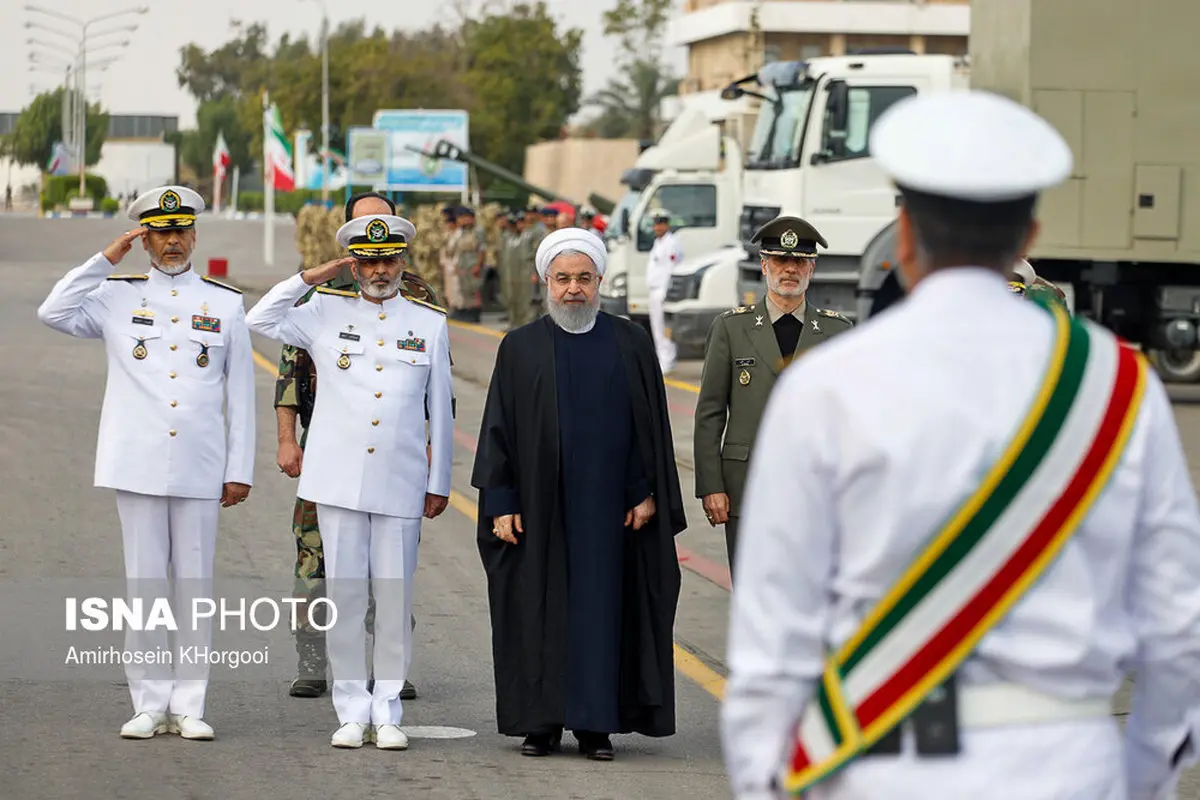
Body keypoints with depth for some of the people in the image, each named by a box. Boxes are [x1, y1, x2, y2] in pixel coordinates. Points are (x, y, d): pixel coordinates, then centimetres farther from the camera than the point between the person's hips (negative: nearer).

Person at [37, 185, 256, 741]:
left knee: (195, 585, 2)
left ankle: (189, 706, 8)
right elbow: (54, 314, -8)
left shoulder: (225, 304, 8)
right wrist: (107, 258, -5)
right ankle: (149, 705, 8)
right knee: (144, 584, 2)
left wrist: (239, 470, 2)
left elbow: (240, 394, 8)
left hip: (199, 468, 0)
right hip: (137, 465, 0)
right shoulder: (118, 297, 8)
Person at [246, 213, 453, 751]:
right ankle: (352, 712, 8)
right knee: (343, 594, 1)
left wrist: (439, 483, 8)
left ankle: (387, 712, 8)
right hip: (338, 479, 0)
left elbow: (440, 409, 10)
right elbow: (259, 322, 1)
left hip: (400, 483, 0)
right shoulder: (326, 313, 7)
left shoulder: (430, 323, 8)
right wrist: (311, 278, -1)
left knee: (395, 597, 1)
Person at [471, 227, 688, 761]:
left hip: (609, 507, 0)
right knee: (540, 610, 3)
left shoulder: (630, 344, 5)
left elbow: (652, 423, 5)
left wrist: (648, 494, -2)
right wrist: (501, 504, -4)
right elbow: (499, 428, 3)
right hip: (541, 504, 0)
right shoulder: (520, 348, 4)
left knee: (602, 606, 1)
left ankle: (595, 723, 6)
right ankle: (541, 722, 10)